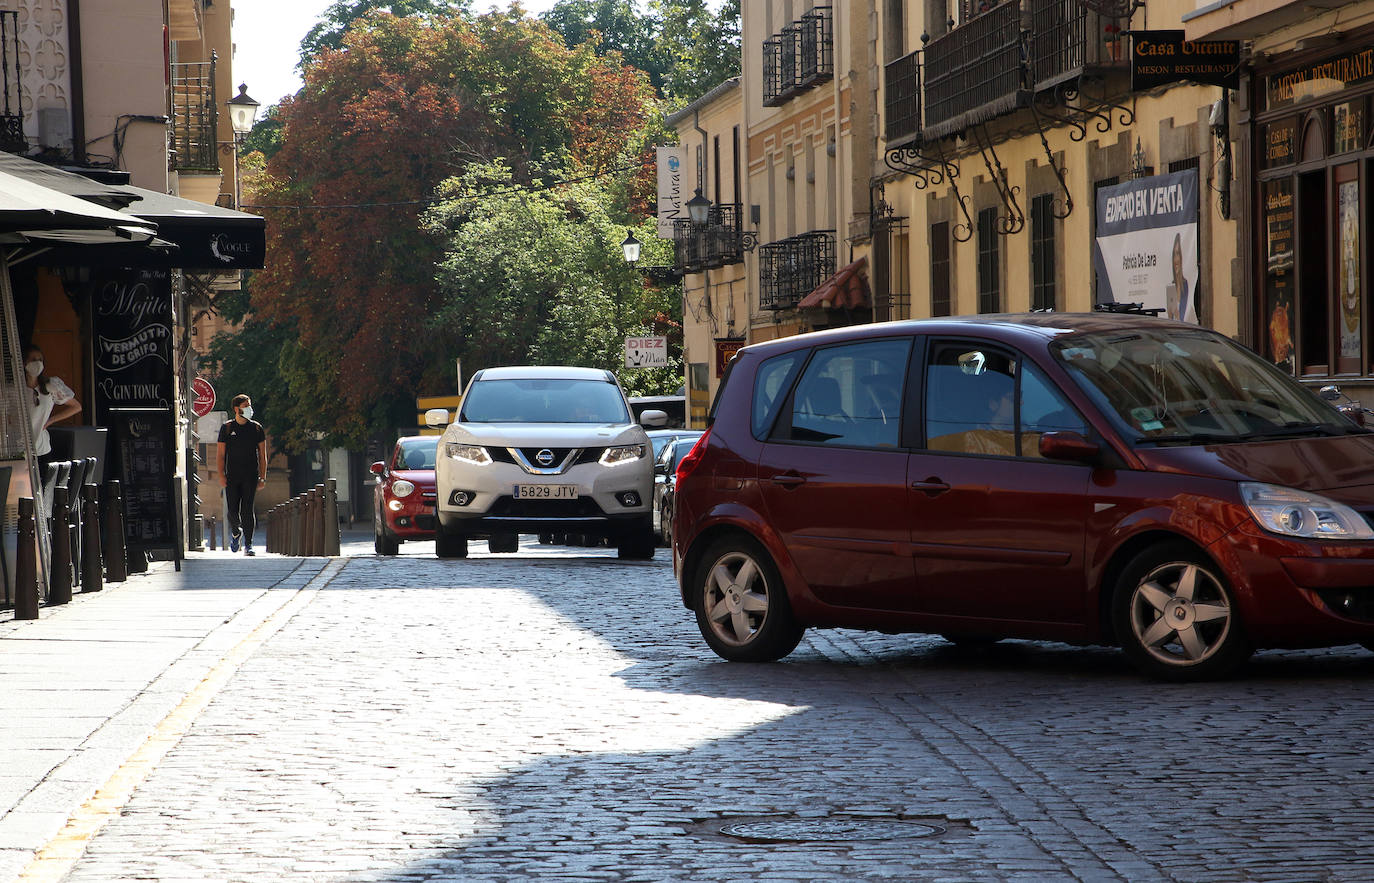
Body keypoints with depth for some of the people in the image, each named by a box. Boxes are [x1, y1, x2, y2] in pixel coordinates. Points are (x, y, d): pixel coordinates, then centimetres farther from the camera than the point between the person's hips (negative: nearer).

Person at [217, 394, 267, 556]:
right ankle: (236, 532, 28)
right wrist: (221, 475, -6)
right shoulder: (227, 428, 5)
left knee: (247, 510, -7)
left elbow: (262, 455, 9)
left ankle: (248, 544, -2)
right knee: (232, 511, -3)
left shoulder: (256, 428, 7)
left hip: (250, 477, 0)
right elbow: (221, 454, 5)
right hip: (232, 476, 0)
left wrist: (263, 477, 1)